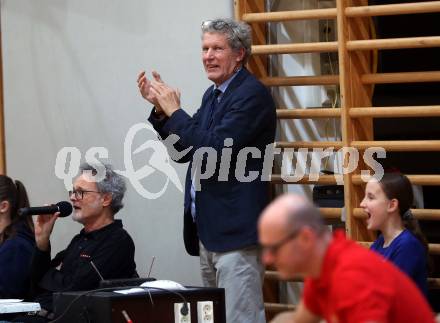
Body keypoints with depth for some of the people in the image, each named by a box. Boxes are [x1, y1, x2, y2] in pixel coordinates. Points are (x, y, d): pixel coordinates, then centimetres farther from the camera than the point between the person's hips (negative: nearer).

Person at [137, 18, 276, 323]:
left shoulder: (252, 94, -13)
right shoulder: (213, 94, 16)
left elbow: (214, 150, -21)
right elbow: (183, 151, 17)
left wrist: (174, 111, -12)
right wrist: (161, 109, 5)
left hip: (236, 231, -10)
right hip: (208, 229, 10)